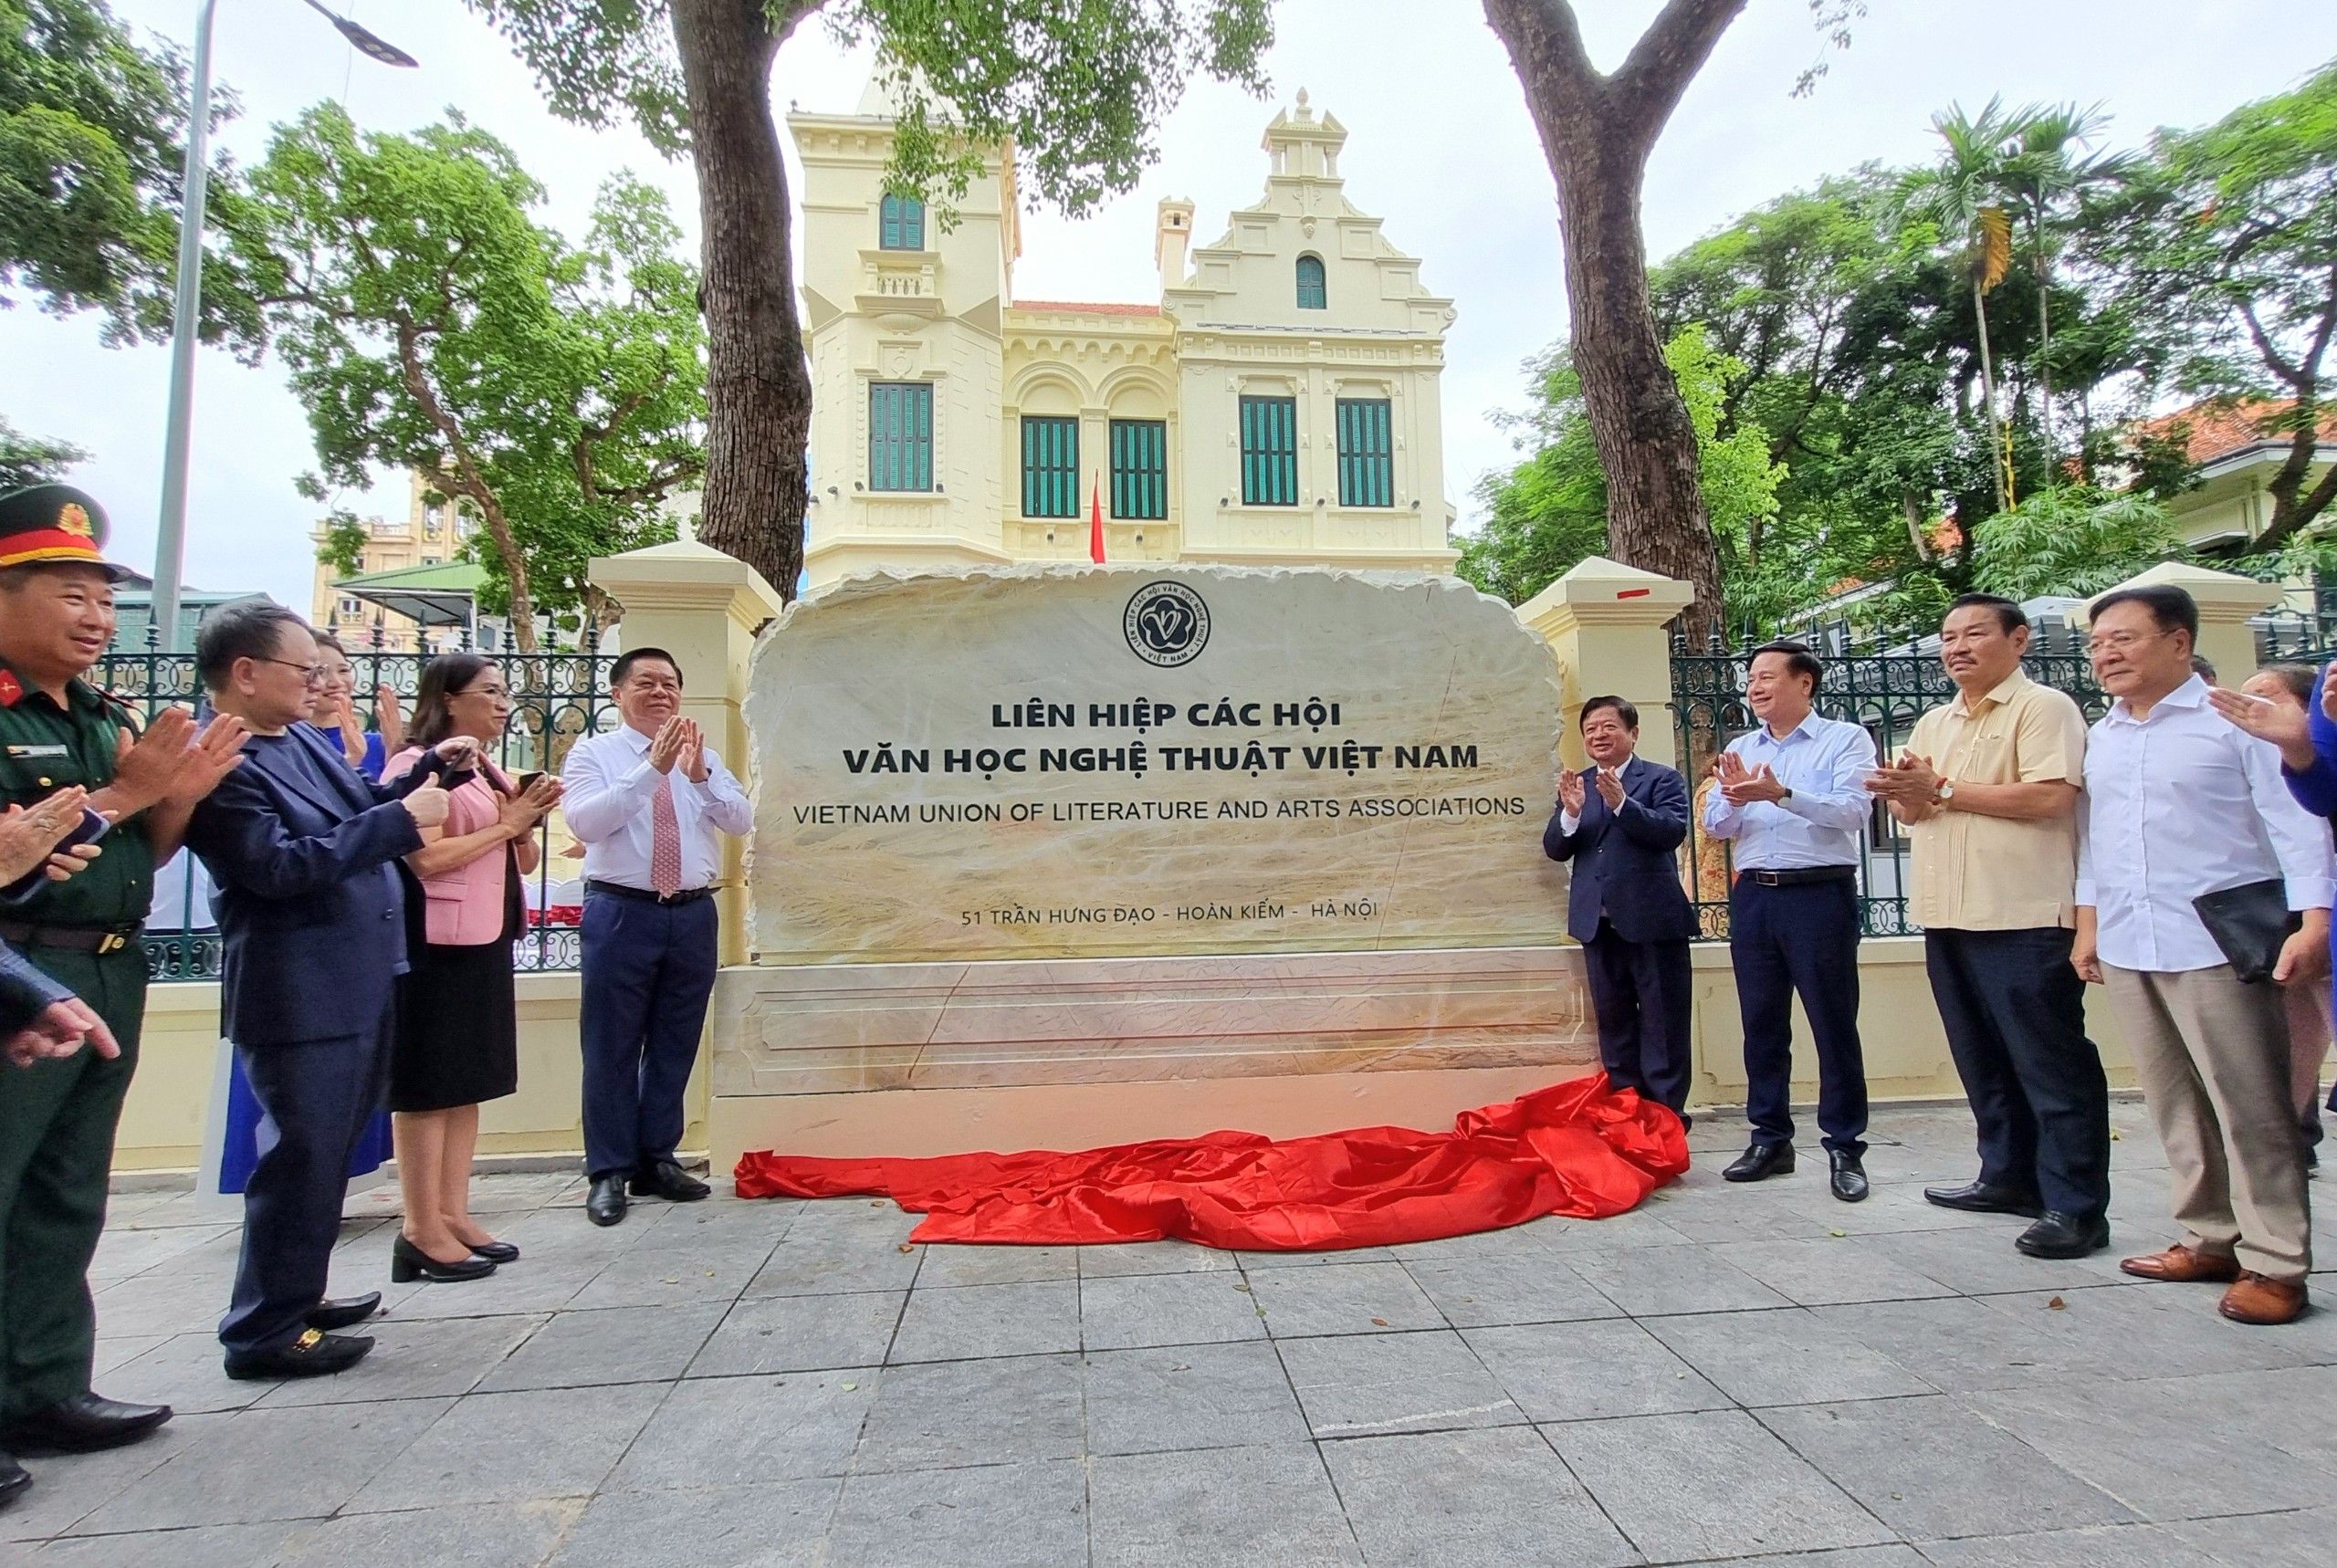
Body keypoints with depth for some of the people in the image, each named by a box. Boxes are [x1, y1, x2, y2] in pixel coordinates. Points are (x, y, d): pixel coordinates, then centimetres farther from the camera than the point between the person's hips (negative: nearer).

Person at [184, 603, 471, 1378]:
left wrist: (427, 769, 10)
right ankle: (266, 1330, 15)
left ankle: (296, 1295, 36)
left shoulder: (303, 739, 10)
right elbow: (278, 866, -25)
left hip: (359, 981, 10)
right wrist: (402, 818, -24)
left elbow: (356, 811, 23)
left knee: (328, 1150, 20)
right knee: (303, 1156, -1)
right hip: (299, 994, -10)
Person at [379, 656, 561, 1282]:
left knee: (468, 1083, 11)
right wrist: (503, 824, -12)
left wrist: (525, 824, 1)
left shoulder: (490, 773, 17)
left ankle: (455, 1215, 19)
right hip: (437, 947, -9)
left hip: (486, 944, 9)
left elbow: (523, 864, 20)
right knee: (427, 1087, -3)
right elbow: (424, 857, -21)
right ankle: (423, 1232, 5)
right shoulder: (417, 764, -9)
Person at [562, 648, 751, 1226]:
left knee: (675, 1046, 10)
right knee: (612, 1047, 3)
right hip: (621, 913, -3)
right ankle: (608, 1173, 15)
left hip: (692, 915, 3)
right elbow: (584, 822, -15)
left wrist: (699, 775, -18)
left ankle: (658, 1162, 23)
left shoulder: (704, 757, 11)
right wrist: (652, 768, -22)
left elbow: (741, 820, -2)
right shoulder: (593, 753, 2)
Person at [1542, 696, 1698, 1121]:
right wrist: (1570, 812, -15)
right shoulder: (1576, 784, 11)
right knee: (1613, 1021, 13)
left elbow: (1673, 831, -16)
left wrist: (1621, 802, -28)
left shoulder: (1663, 779, -1)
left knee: (1663, 1022, 3)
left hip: (1652, 918, -4)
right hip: (1598, 921, 5)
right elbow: (1554, 848, 4)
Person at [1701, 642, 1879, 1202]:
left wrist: (1781, 794, -27)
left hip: (1819, 893, -5)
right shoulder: (1739, 750, 14)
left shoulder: (1845, 739, 0)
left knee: (1833, 1023, 2)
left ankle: (1845, 1149, 13)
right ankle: (1770, 1139, 20)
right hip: (1753, 896, 5)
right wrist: (1734, 799, -13)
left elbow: (1853, 810, -15)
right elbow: (1716, 827, 9)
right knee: (1761, 1023, 10)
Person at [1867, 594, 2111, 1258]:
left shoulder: (2044, 708, -4)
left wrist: (1944, 790, -12)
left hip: (2024, 919, -8)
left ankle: (2076, 1206, 4)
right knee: (1983, 1059, 14)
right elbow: (1910, 811, 15)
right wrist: (1907, 793, -8)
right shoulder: (1932, 724, 18)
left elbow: (2050, 797, -17)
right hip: (1948, 918, 8)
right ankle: (2009, 1176, 26)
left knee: (2051, 1062, -2)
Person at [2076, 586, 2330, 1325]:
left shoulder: (2235, 720, -3)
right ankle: (2209, 1238, 21)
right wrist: (2088, 926, 18)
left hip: (2215, 946, -6)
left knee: (2249, 1108, -1)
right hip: (2127, 950, 6)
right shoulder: (2102, 738, 15)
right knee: (2174, 1105, 11)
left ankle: (2274, 1262, 8)